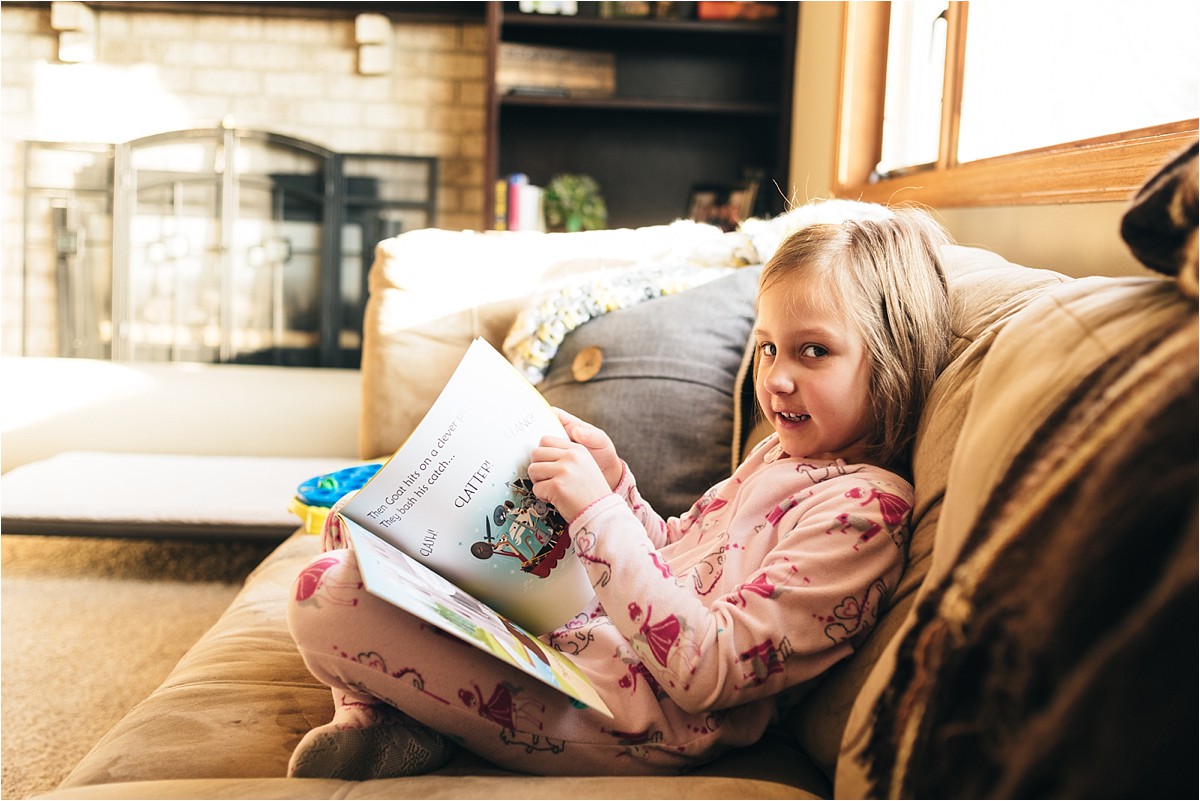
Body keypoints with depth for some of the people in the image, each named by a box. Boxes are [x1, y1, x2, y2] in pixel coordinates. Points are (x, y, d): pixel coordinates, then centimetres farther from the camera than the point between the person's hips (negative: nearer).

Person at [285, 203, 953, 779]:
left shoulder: (864, 508, -19)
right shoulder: (783, 453, 12)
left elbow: (708, 673, -26)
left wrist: (600, 514, -28)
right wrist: (614, 480, 3)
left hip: (623, 714, -10)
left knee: (327, 598, -23)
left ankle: (397, 727, 4)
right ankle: (372, 715, 10)